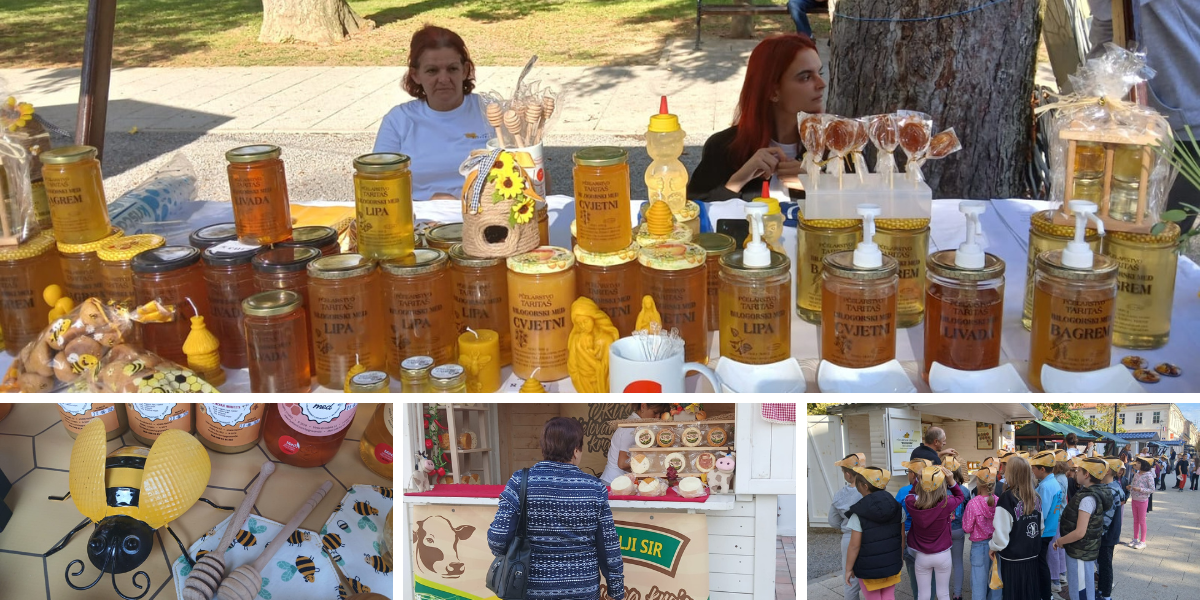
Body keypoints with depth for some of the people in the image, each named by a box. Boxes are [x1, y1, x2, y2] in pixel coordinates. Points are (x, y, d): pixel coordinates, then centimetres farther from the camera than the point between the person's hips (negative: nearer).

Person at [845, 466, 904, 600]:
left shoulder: (859, 514, -20)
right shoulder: (897, 507, -5)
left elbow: (855, 546, -16)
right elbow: (902, 537, 3)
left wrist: (849, 569, -5)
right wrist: (900, 557, 18)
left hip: (868, 568, -4)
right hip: (892, 565, 4)